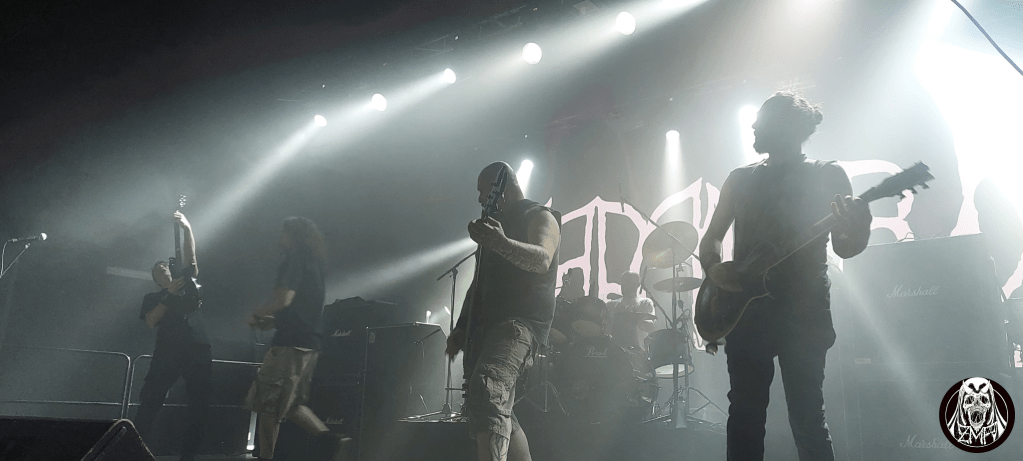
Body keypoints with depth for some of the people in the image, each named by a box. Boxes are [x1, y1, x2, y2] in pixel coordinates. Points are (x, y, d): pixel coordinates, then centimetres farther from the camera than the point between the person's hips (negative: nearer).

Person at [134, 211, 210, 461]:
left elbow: (190, 257, 11)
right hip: (167, 352, -1)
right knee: (149, 402, -8)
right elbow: (151, 321, 1)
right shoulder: (152, 298, 19)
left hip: (198, 351, 1)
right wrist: (170, 295, -5)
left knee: (199, 405, -2)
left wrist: (187, 229, 1)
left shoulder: (187, 285, 22)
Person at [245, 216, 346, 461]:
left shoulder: (296, 259, -9)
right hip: (309, 343, 10)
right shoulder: (313, 264, 21)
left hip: (290, 344, -10)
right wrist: (270, 320, 18)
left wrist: (257, 314, -3)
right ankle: (329, 439, 2)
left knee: (268, 407, -2)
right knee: (292, 404, 16)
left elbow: (284, 299, -19)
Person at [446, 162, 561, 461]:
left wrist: (502, 244, -39)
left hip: (521, 322, -9)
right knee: (499, 412, 10)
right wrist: (460, 329, 21)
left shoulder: (540, 217, 1)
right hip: (485, 326, 10)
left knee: (485, 391, -31)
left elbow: (542, 260, -21)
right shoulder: (494, 225, 27)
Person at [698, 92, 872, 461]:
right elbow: (712, 238, 16)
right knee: (745, 414, 4)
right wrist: (713, 267, -6)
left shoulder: (828, 176, 5)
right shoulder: (740, 179, 14)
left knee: (807, 416, -4)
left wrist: (860, 228, -23)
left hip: (804, 312, -3)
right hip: (746, 310, 3)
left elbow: (845, 248, 1)